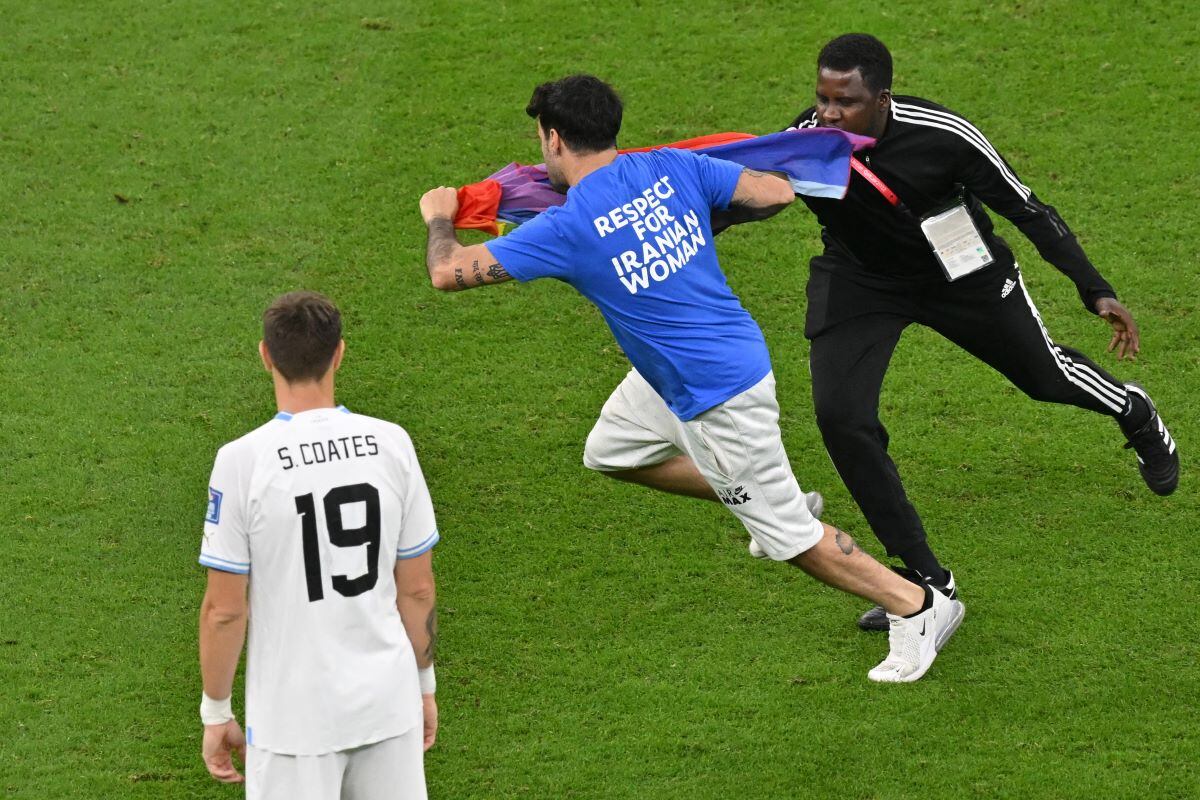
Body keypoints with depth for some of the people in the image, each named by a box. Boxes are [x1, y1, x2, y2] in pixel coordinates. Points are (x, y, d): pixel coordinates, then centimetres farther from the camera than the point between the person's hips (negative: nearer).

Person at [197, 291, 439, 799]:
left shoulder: (242, 461, -13)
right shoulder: (391, 444, -3)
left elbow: (224, 609, -10)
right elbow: (418, 589, 4)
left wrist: (215, 713, 2)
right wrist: (424, 685, 18)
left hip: (295, 715, -3)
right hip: (387, 701, 3)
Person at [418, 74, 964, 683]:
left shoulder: (567, 227, -22)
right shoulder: (670, 169, -6)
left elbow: (449, 272, -16)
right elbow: (777, 192, -2)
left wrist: (439, 217, 6)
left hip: (720, 397, -8)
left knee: (785, 532, 6)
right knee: (610, 452, 25)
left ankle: (918, 609, 15)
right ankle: (767, 502, 32)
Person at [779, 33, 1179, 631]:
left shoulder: (942, 135, -32)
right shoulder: (802, 144, -28)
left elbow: (1025, 209, -20)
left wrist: (1095, 291, -19)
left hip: (958, 270, -1)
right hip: (859, 282, 1)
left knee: (1043, 374, 16)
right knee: (840, 416, -17)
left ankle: (1135, 415, 56)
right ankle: (926, 581, -4)